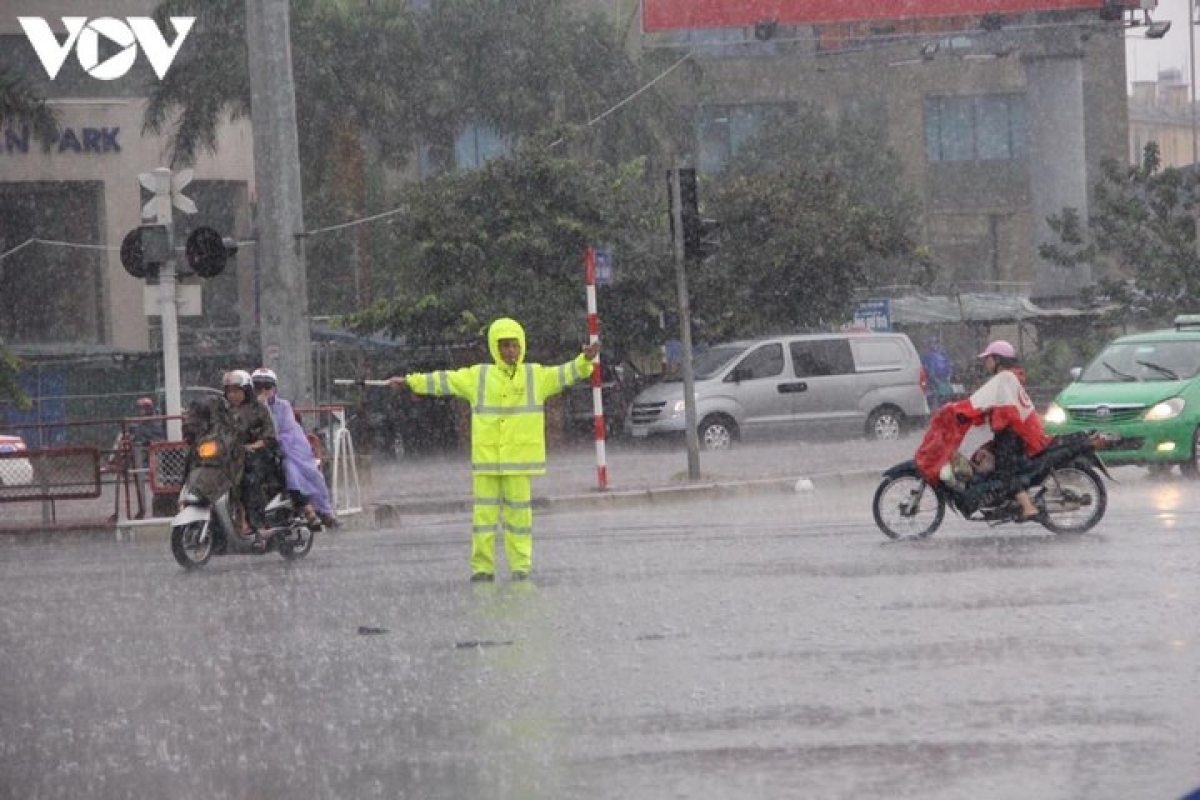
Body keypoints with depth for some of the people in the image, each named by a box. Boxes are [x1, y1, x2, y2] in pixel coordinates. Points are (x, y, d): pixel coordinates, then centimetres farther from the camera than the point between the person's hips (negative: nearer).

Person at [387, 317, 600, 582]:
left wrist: (585, 361, -19)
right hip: (487, 457, 1)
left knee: (519, 509, 2)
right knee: (485, 511, 1)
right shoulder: (478, 377, 8)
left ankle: (521, 565, 8)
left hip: (520, 457, -1)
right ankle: (482, 566, 5)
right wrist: (410, 381, 7)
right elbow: (444, 381, 9)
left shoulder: (536, 376, 7)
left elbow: (565, 374, -1)